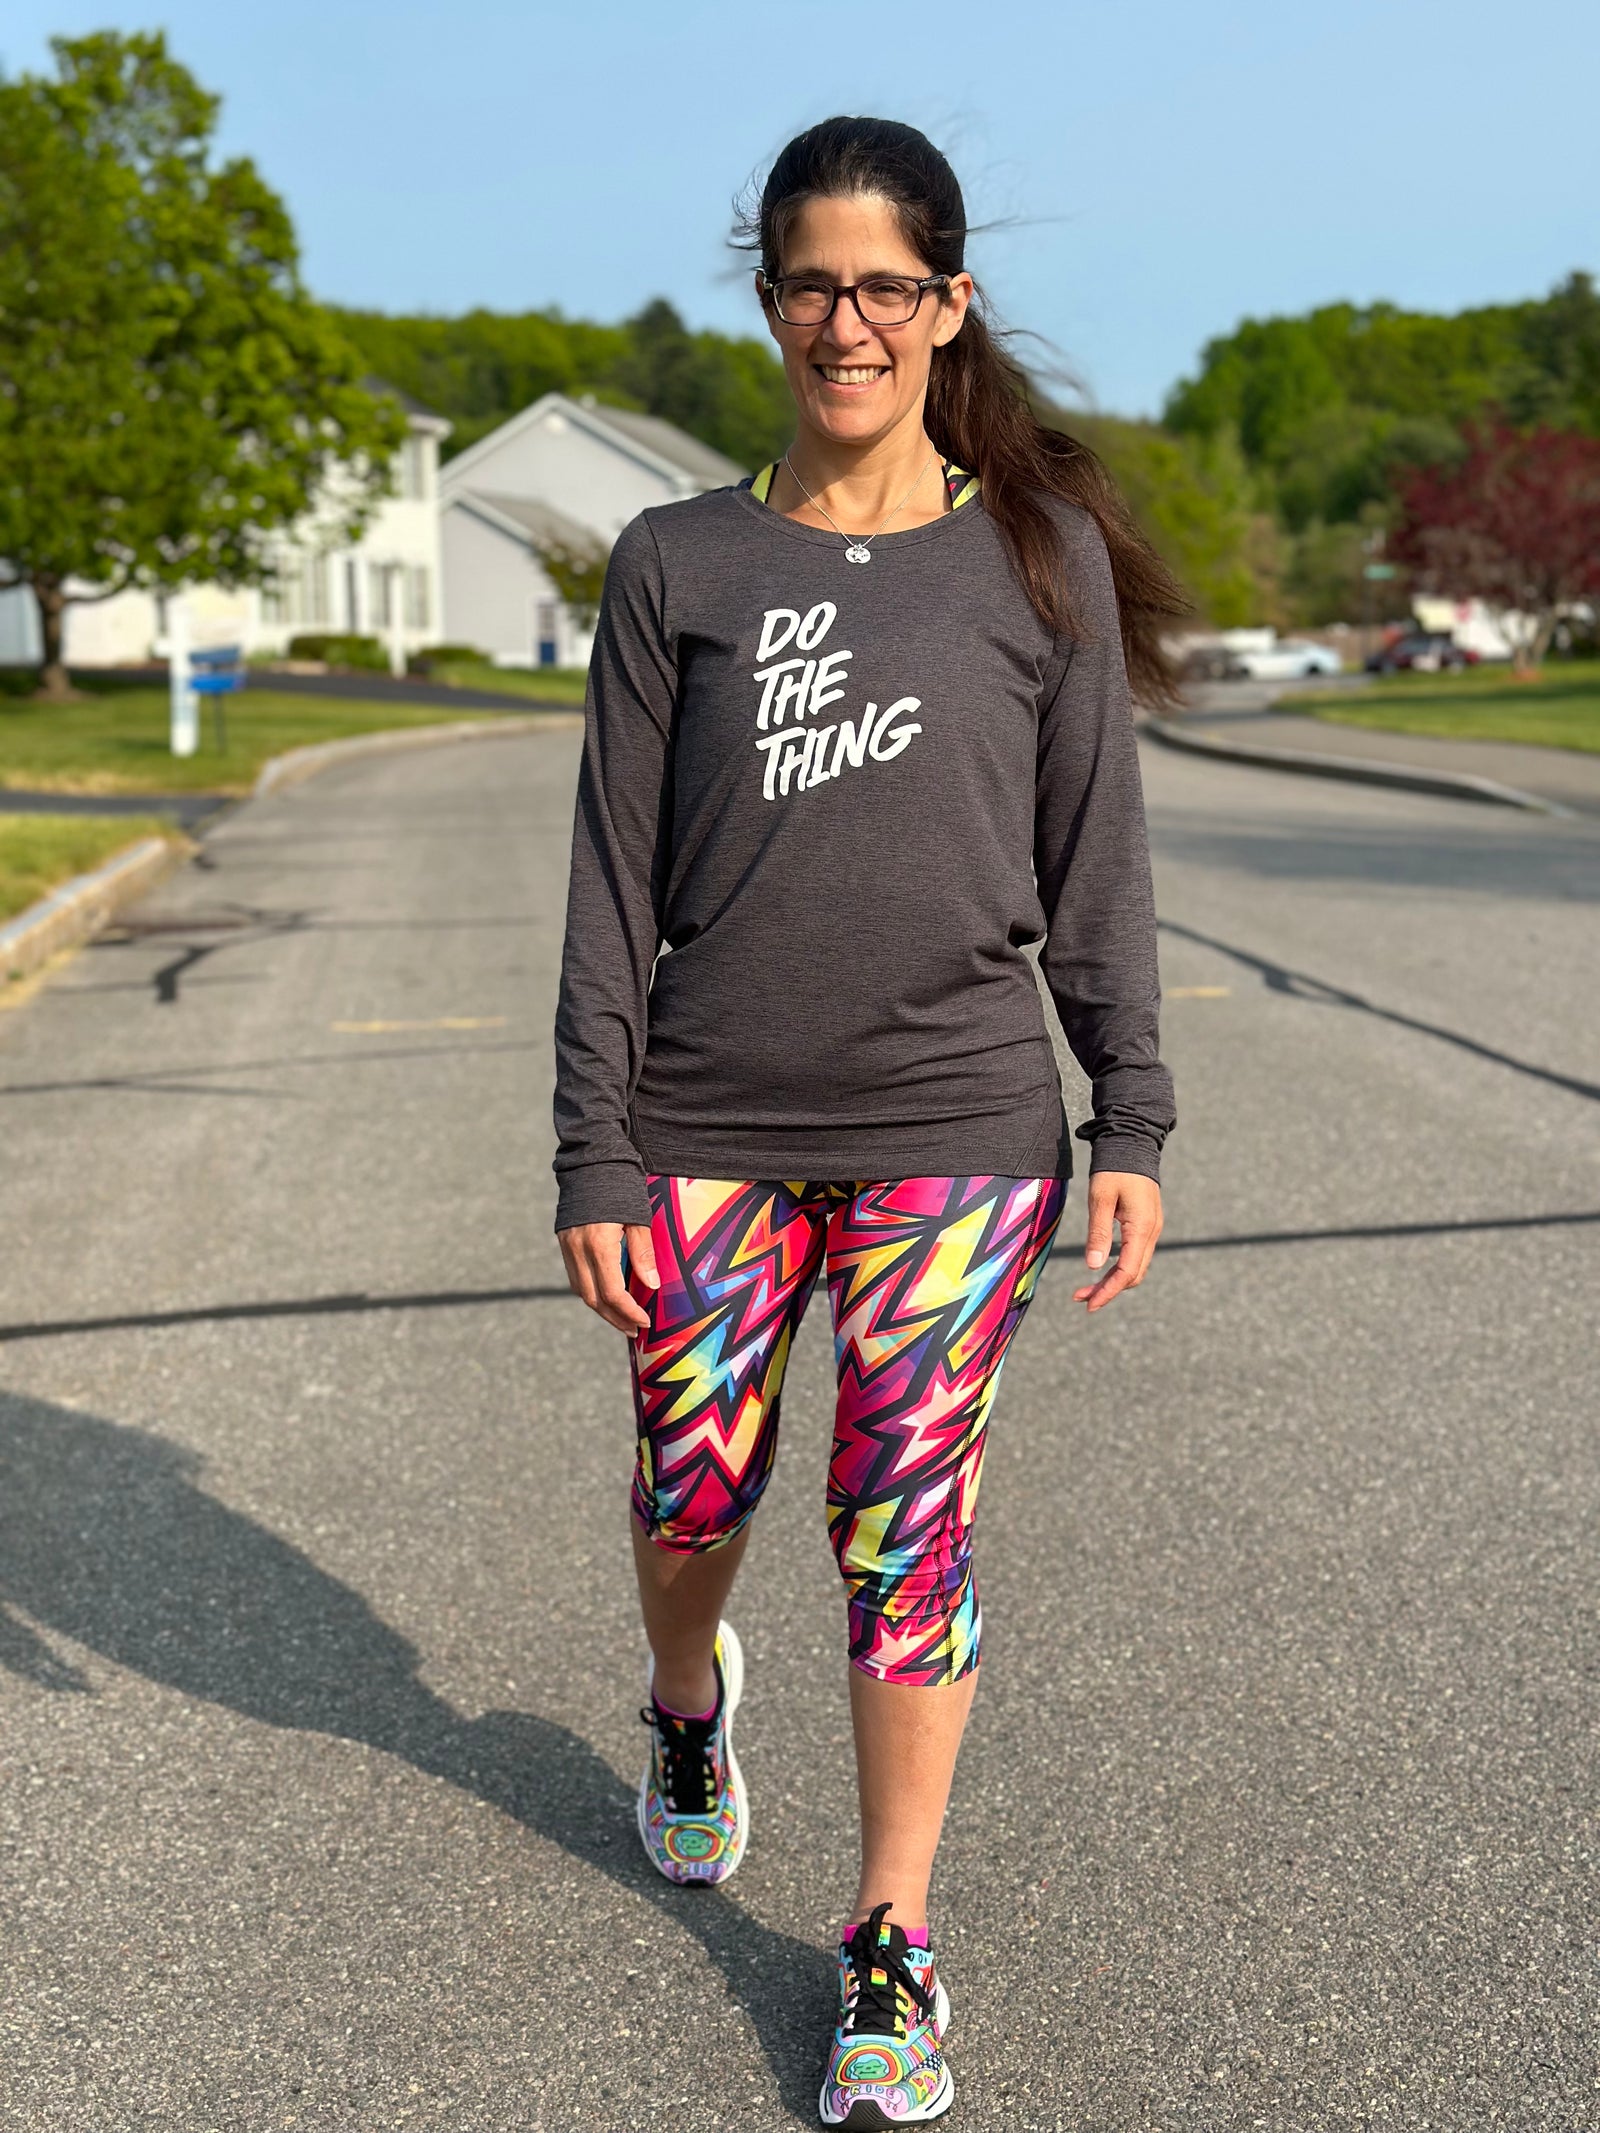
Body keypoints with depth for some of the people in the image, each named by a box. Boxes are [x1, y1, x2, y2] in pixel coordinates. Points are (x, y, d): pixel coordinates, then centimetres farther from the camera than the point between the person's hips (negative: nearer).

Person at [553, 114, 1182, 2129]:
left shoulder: (1040, 558, 3)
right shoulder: (676, 565, 3)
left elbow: (1095, 861, 5)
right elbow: (615, 882, 2)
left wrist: (1131, 1123, 1)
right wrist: (594, 1158, -2)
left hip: (955, 1134, -1)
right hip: (710, 1131, 1)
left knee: (907, 1531, 3)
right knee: (694, 1489, 11)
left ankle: (892, 1948, 20)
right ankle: (688, 1702, 47)